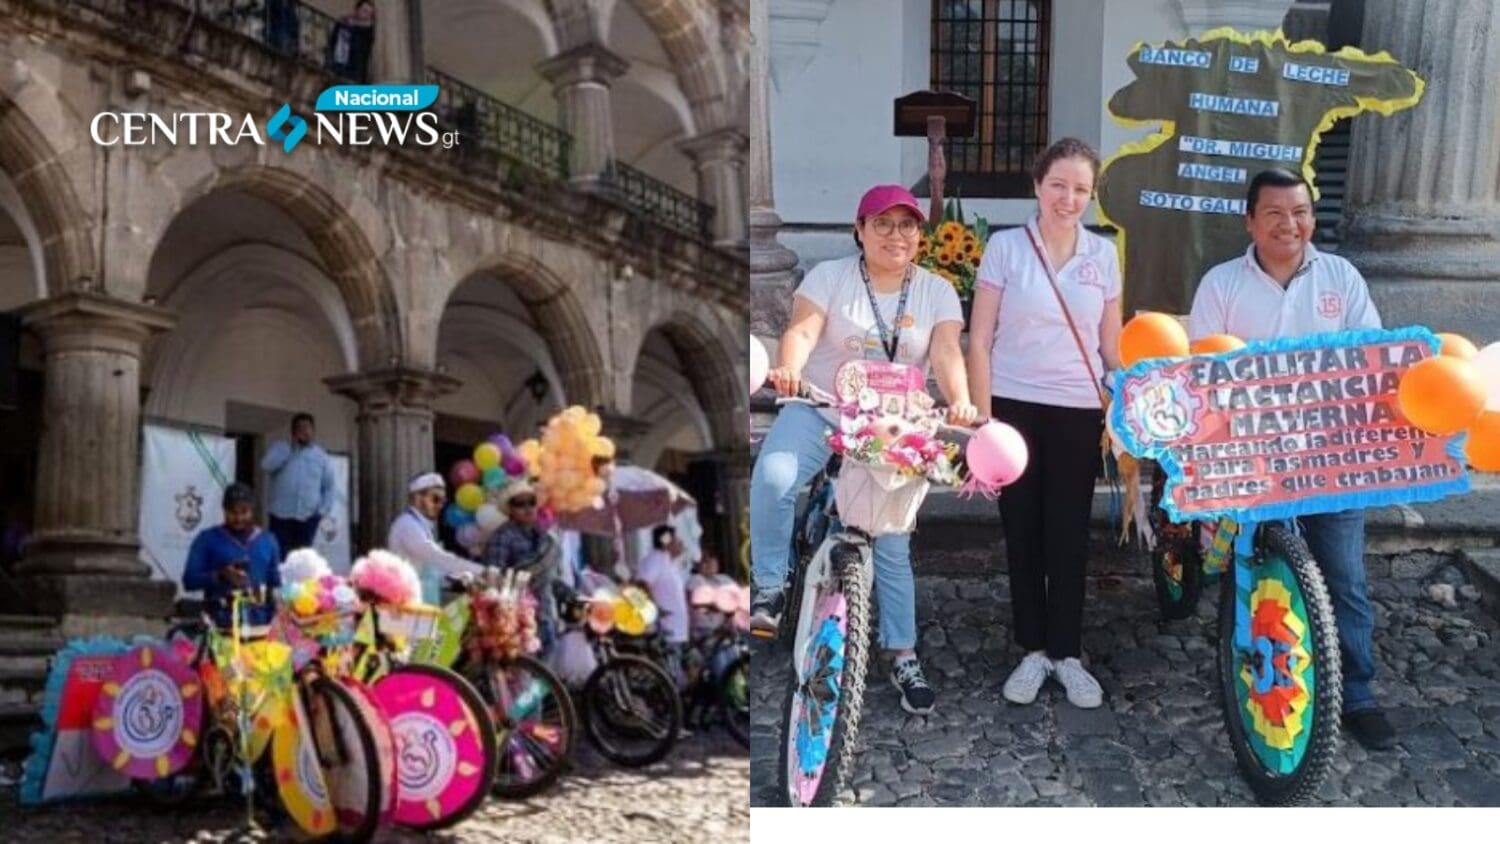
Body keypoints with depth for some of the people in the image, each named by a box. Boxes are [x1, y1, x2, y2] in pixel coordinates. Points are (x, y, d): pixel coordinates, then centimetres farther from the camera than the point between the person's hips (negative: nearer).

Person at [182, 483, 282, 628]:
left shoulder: (268, 541, 13)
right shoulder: (207, 539, 5)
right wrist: (220, 575, -16)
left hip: (259, 623, 3)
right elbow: (189, 580, 0)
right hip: (220, 623, -2)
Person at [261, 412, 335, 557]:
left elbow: (328, 486, 14)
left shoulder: (321, 455, 13)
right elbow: (267, 466, -10)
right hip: (281, 514, -2)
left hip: (308, 516, 2)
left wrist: (324, 509, 2)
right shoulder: (280, 447, 9)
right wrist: (290, 449, -8)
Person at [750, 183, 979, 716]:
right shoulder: (830, 276, -1)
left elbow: (947, 353, -10)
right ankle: (770, 588, -13)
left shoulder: (936, 291, 4)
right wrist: (788, 370, -40)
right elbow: (802, 330, -17)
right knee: (772, 476, -32)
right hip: (819, 410, -1)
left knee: (892, 546, -1)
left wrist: (960, 401, -32)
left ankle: (902, 656, 12)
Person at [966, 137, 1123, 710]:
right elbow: (980, 341, -5)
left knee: (1070, 535, 8)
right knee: (1022, 531, 8)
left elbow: (1111, 344, 10)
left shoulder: (1104, 254, 4)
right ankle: (1033, 649, 21)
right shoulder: (1004, 246, -4)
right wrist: (983, 420, -9)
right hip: (1015, 408, -1)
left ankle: (1067, 653, 20)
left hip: (1079, 413, 2)